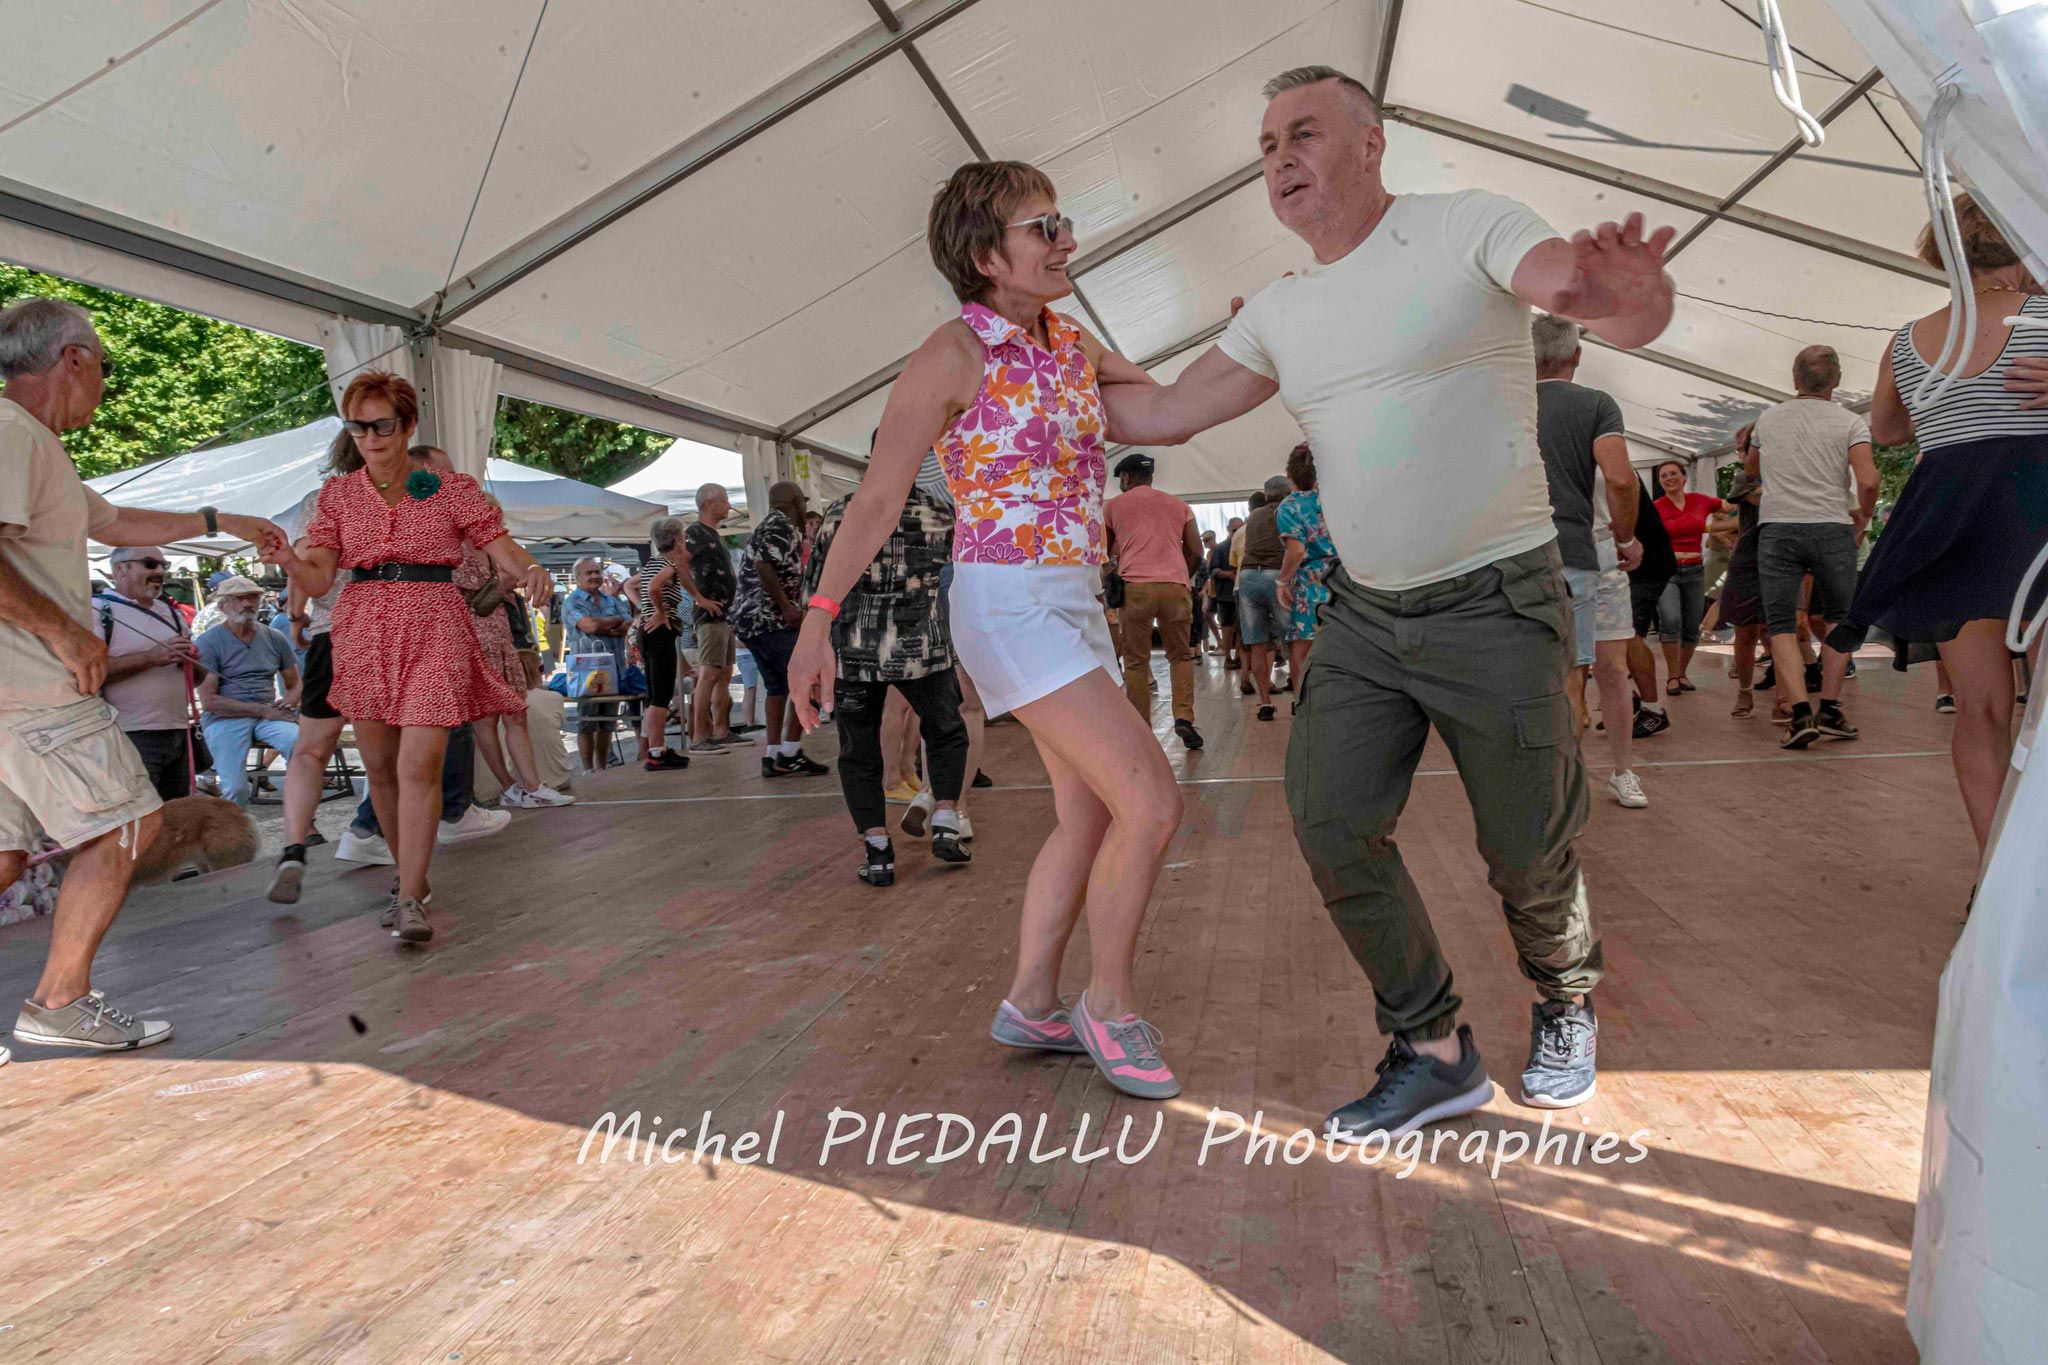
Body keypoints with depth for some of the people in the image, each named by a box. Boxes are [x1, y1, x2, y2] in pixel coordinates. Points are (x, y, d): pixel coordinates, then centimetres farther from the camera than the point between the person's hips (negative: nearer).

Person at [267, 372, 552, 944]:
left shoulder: (451, 488, 4)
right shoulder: (338, 493, 10)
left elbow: (502, 549, -2)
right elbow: (318, 578, 4)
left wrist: (530, 569, -25)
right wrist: (287, 560, -18)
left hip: (433, 632, -3)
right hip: (363, 635, 3)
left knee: (419, 767, -13)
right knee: (380, 767, 9)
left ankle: (410, 901, -10)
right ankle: (411, 876, 28)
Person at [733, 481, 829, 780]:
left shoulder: (764, 527, 22)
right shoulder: (781, 526, -9)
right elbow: (764, 565, -24)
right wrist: (786, 607, -21)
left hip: (748, 620, 10)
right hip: (770, 620, -10)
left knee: (777, 687, 14)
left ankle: (771, 757, 12)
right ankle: (791, 753, -4)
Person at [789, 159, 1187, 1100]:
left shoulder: (1072, 347, 10)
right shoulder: (955, 353, -10)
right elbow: (878, 497, -11)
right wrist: (818, 621, -17)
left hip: (1072, 602, 9)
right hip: (1008, 606, -9)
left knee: (1090, 815, 13)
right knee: (1151, 803, -12)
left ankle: (1030, 1005, 25)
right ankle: (1109, 1004, 7)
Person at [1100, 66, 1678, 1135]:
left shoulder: (1464, 229, -9)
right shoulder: (1280, 313, 9)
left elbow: (1628, 309, -22)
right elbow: (1168, 412, 13)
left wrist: (1625, 295, -47)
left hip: (1494, 605, -5)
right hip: (1362, 613, 5)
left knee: (1527, 849, 3)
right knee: (1332, 825, -4)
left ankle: (1565, 1011, 36)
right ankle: (1434, 1052, 14)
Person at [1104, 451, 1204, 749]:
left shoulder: (1112, 506, 14)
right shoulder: (1179, 505, 19)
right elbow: (1195, 552, 13)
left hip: (1134, 587, -1)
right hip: (1176, 586, 2)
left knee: (1136, 662, 6)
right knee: (1181, 655, 14)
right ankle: (1184, 718, -4)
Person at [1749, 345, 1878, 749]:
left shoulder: (1768, 418, 13)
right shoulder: (1850, 422, 3)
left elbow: (1749, 469, 30)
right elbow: (1868, 481, -9)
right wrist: (1863, 518, 10)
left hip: (1776, 526, 1)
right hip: (1830, 527, -1)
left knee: (1781, 624, 2)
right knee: (1841, 617, 16)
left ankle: (1801, 713, -14)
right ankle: (1830, 709, 9)